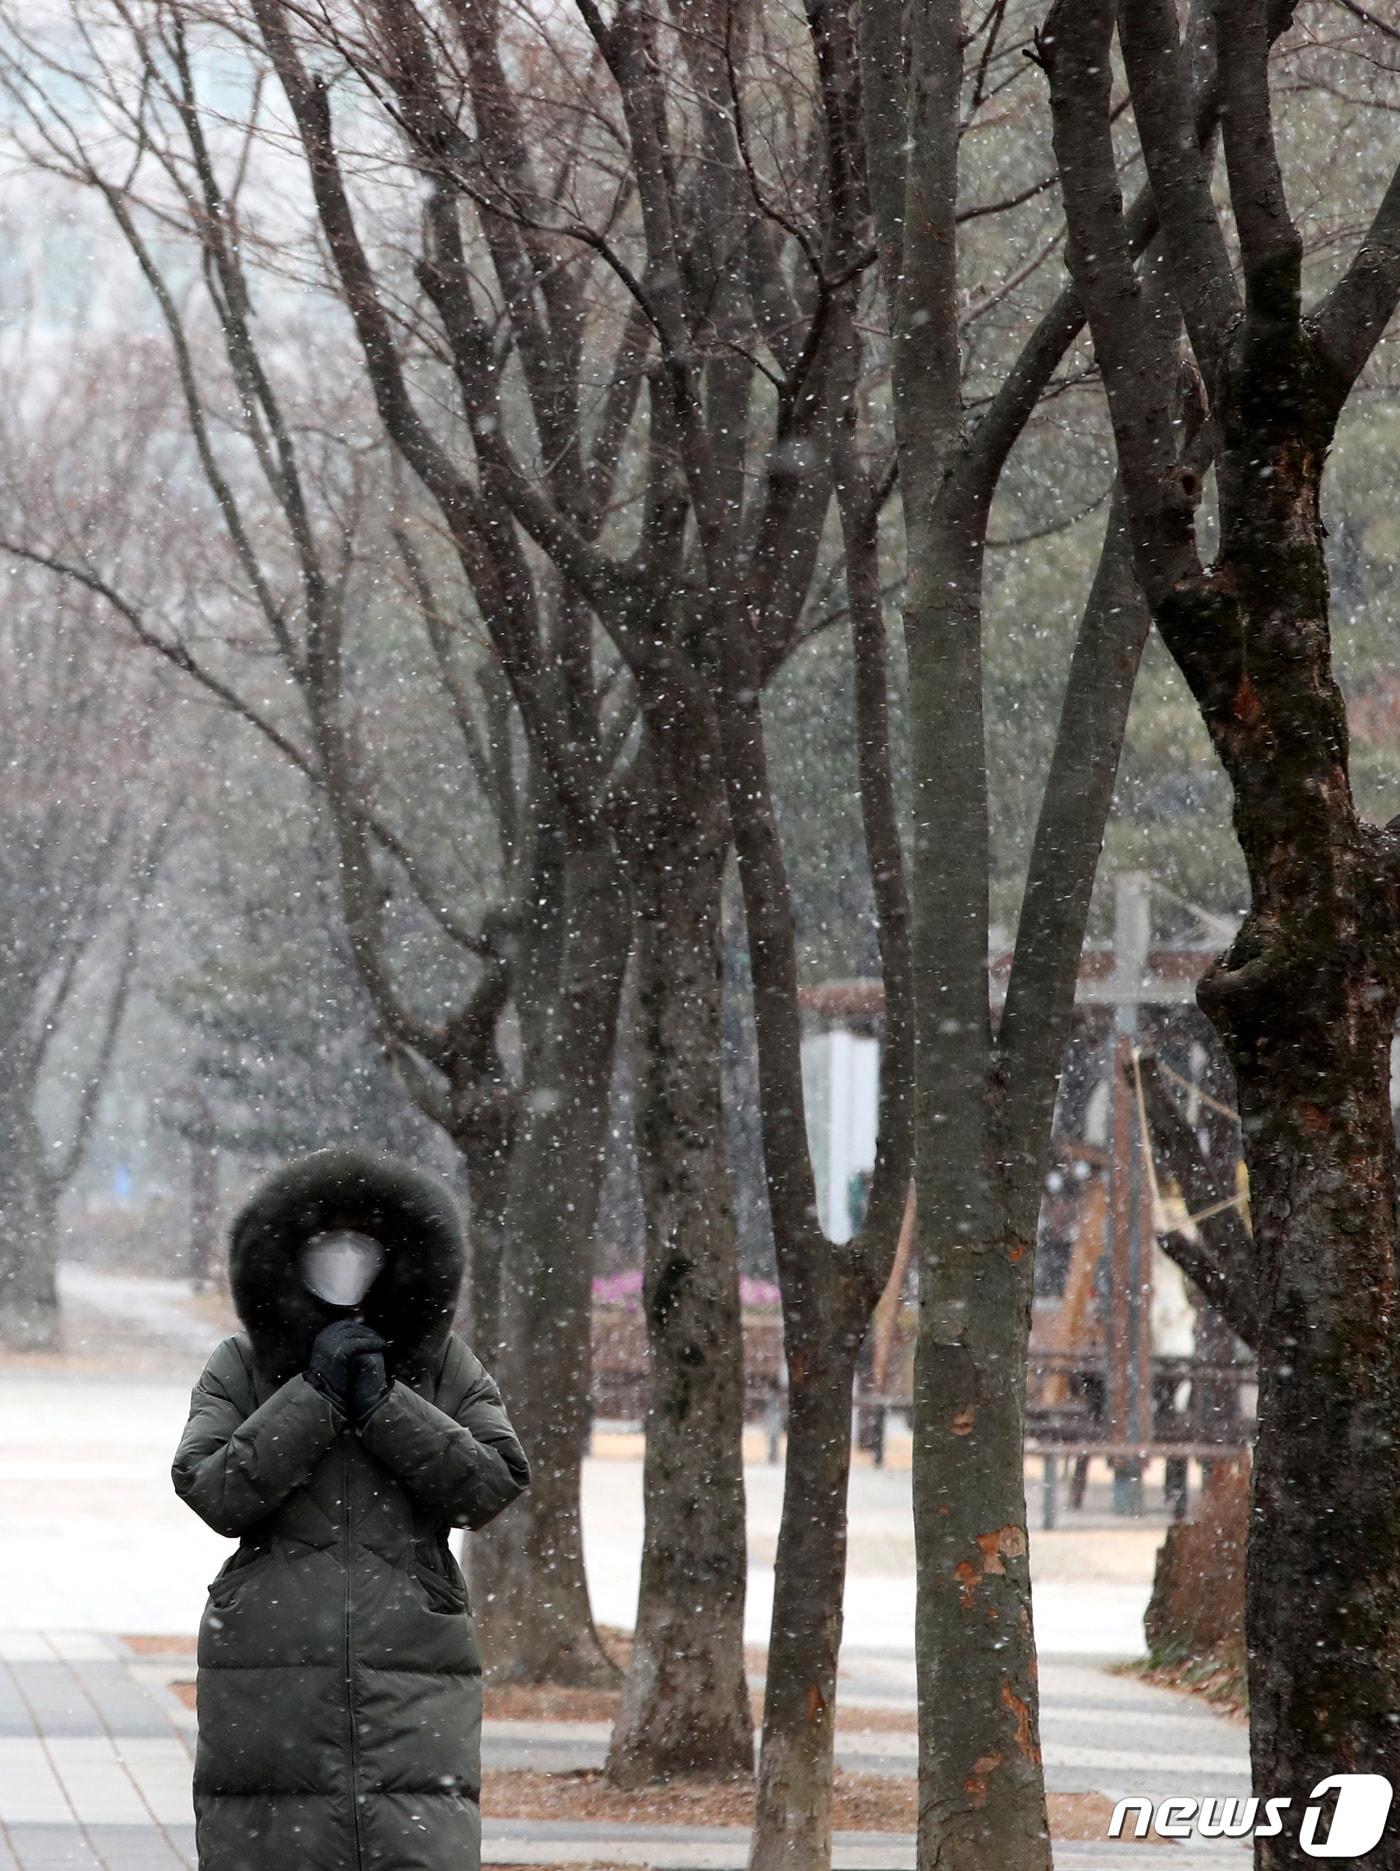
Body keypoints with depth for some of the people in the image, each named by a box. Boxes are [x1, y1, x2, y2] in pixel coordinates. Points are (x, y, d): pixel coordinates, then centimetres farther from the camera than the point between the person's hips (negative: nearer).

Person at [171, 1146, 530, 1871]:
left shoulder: (443, 1364, 9)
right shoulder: (240, 1368, 7)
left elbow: (491, 1486, -1)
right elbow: (216, 1493, -6)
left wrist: (382, 1403, -10)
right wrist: (316, 1395, -12)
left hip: (410, 1675, 0)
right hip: (271, 1680, 0)